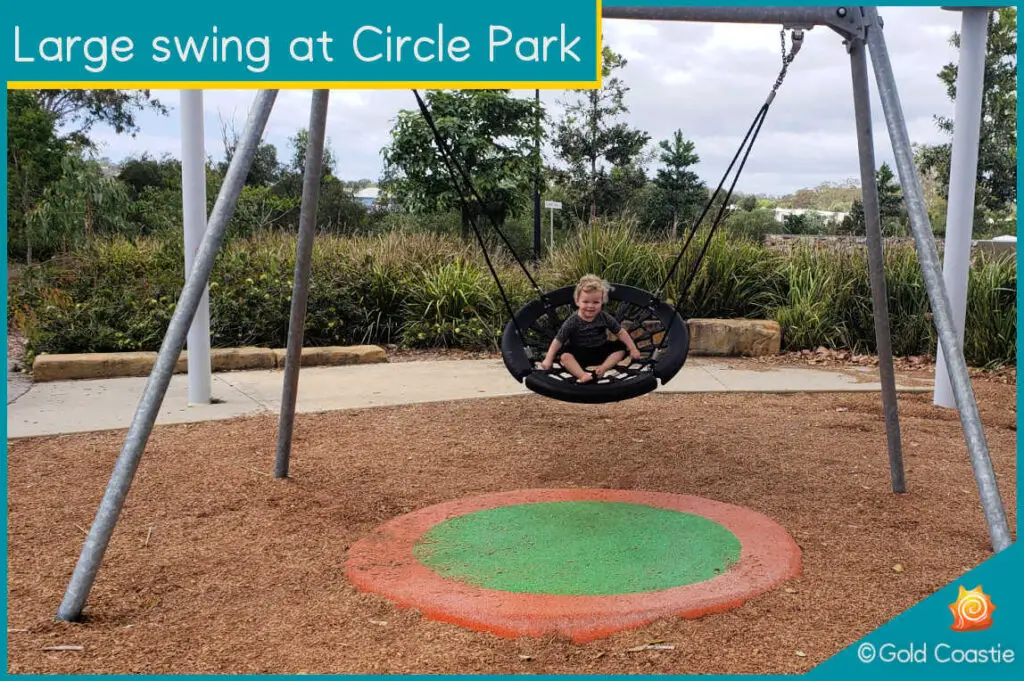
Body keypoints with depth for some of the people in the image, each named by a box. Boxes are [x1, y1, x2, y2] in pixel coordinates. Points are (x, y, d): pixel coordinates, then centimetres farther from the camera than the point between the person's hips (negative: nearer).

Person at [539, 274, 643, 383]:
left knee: (621, 347, -14)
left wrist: (633, 349, -5)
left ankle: (603, 368, -26)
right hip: (579, 354, -3)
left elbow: (621, 332, -1)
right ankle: (582, 375, -45)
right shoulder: (572, 322, -17)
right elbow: (558, 341, -16)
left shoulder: (605, 318, -9)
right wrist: (548, 360, -22)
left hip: (601, 351, 3)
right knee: (564, 354, -30)